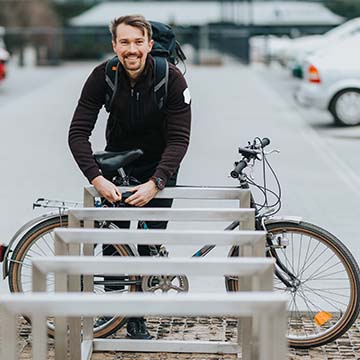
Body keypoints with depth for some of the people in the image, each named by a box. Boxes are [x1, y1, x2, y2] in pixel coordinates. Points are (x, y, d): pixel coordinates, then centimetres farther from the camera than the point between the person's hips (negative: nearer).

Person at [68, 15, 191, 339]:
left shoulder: (171, 78, -25)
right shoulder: (103, 77, -21)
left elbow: (179, 139, -26)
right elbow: (78, 132, -23)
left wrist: (154, 184, -39)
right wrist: (97, 179, -37)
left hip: (159, 166, -1)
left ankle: (137, 317, 8)